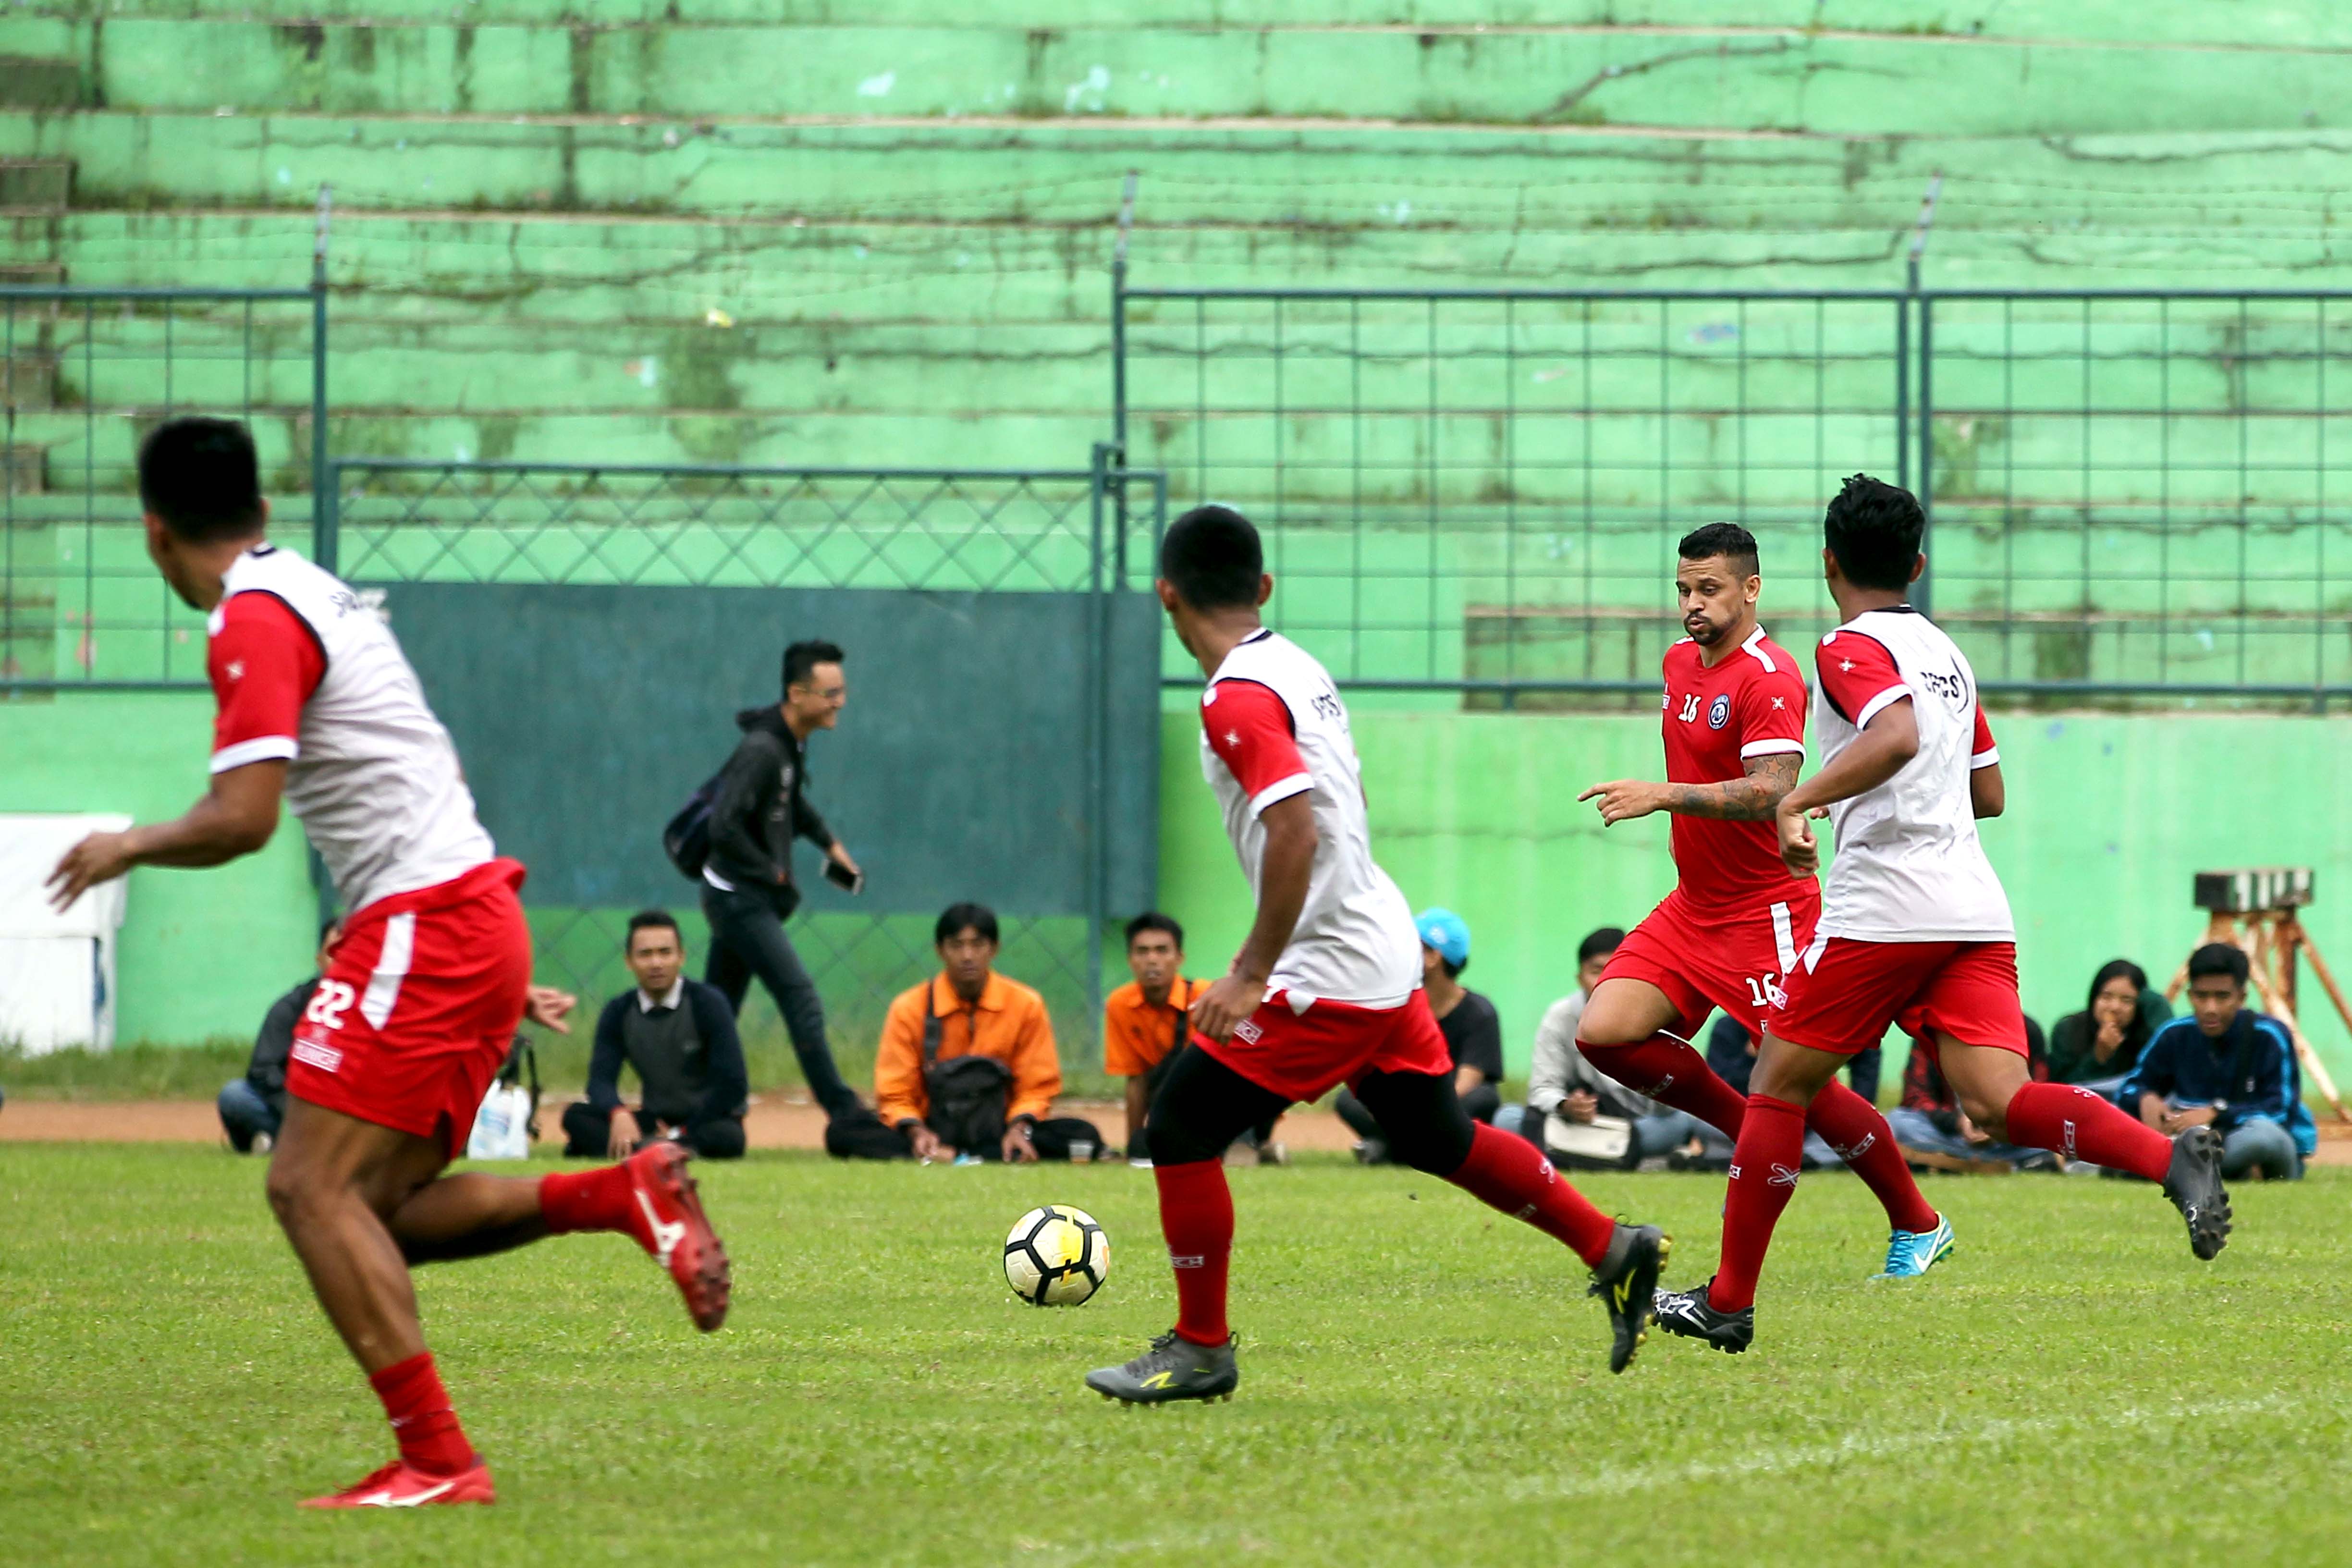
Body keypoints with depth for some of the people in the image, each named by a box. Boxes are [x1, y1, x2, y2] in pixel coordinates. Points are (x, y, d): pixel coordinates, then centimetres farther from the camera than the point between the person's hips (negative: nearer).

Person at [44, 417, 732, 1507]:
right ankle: (622, 1196, 1)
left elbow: (241, 819, -20)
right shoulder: (314, 594, 20)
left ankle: (436, 1460, -18)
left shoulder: (255, 621, -11)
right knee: (373, 1211, 10)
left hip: (426, 927, -10)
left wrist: (128, 847, 0)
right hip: (479, 923, 10)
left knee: (313, 1185, -11)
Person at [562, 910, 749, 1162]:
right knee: (576, 1115, -20)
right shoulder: (619, 1012, -1)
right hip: (654, 1119, 3)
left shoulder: (708, 1003, -11)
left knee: (727, 1139, -39)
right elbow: (601, 1079, -10)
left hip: (706, 1118, -3)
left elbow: (733, 1085, -16)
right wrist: (619, 1115, -33)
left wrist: (683, 1131, -18)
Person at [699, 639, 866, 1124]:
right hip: (740, 896, -10)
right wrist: (775, 874, -20)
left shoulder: (794, 742, 8)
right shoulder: (762, 748, -22)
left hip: (752, 897, 10)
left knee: (719, 1009, 13)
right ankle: (843, 1112, -7)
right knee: (801, 998, -10)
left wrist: (829, 843, 19)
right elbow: (725, 826, -28)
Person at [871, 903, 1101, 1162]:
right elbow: (895, 1097, -1)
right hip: (935, 1131, -2)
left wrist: (1020, 1128, -17)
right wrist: (917, 1132, -22)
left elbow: (1036, 1088, 3)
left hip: (1000, 1130, 2)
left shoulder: (1026, 1005, 2)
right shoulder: (909, 1009, -1)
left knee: (1084, 1135, -29)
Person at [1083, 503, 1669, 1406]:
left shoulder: (1237, 698, -16)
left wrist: (1252, 976, -24)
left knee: (1180, 1126, -3)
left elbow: (1296, 832, -27)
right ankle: (1614, 1251, 24)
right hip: (1385, 953, 9)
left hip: (1329, 974, -9)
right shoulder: (1296, 667, 12)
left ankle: (1201, 1348, 3)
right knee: (1437, 1139, 21)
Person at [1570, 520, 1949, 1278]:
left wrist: (1663, 796, -36)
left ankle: (1918, 1227, 10)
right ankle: (1750, 1127, 9)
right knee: (1604, 1032, -9)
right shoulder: (1682, 663, 11)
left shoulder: (1769, 677, -17)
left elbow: (1770, 792, -29)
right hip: (1693, 904, 8)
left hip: (1765, 913, -8)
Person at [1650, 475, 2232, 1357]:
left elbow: (1896, 736, -25)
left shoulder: (1853, 648, -4)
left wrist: (1797, 801, -26)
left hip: (1884, 910, -7)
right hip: (1976, 912, 7)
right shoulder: (1946, 654, 22)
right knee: (1998, 1103, -7)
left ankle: (1731, 1301, 11)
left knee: (1778, 1085, 7)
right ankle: (2174, 1159, -31)